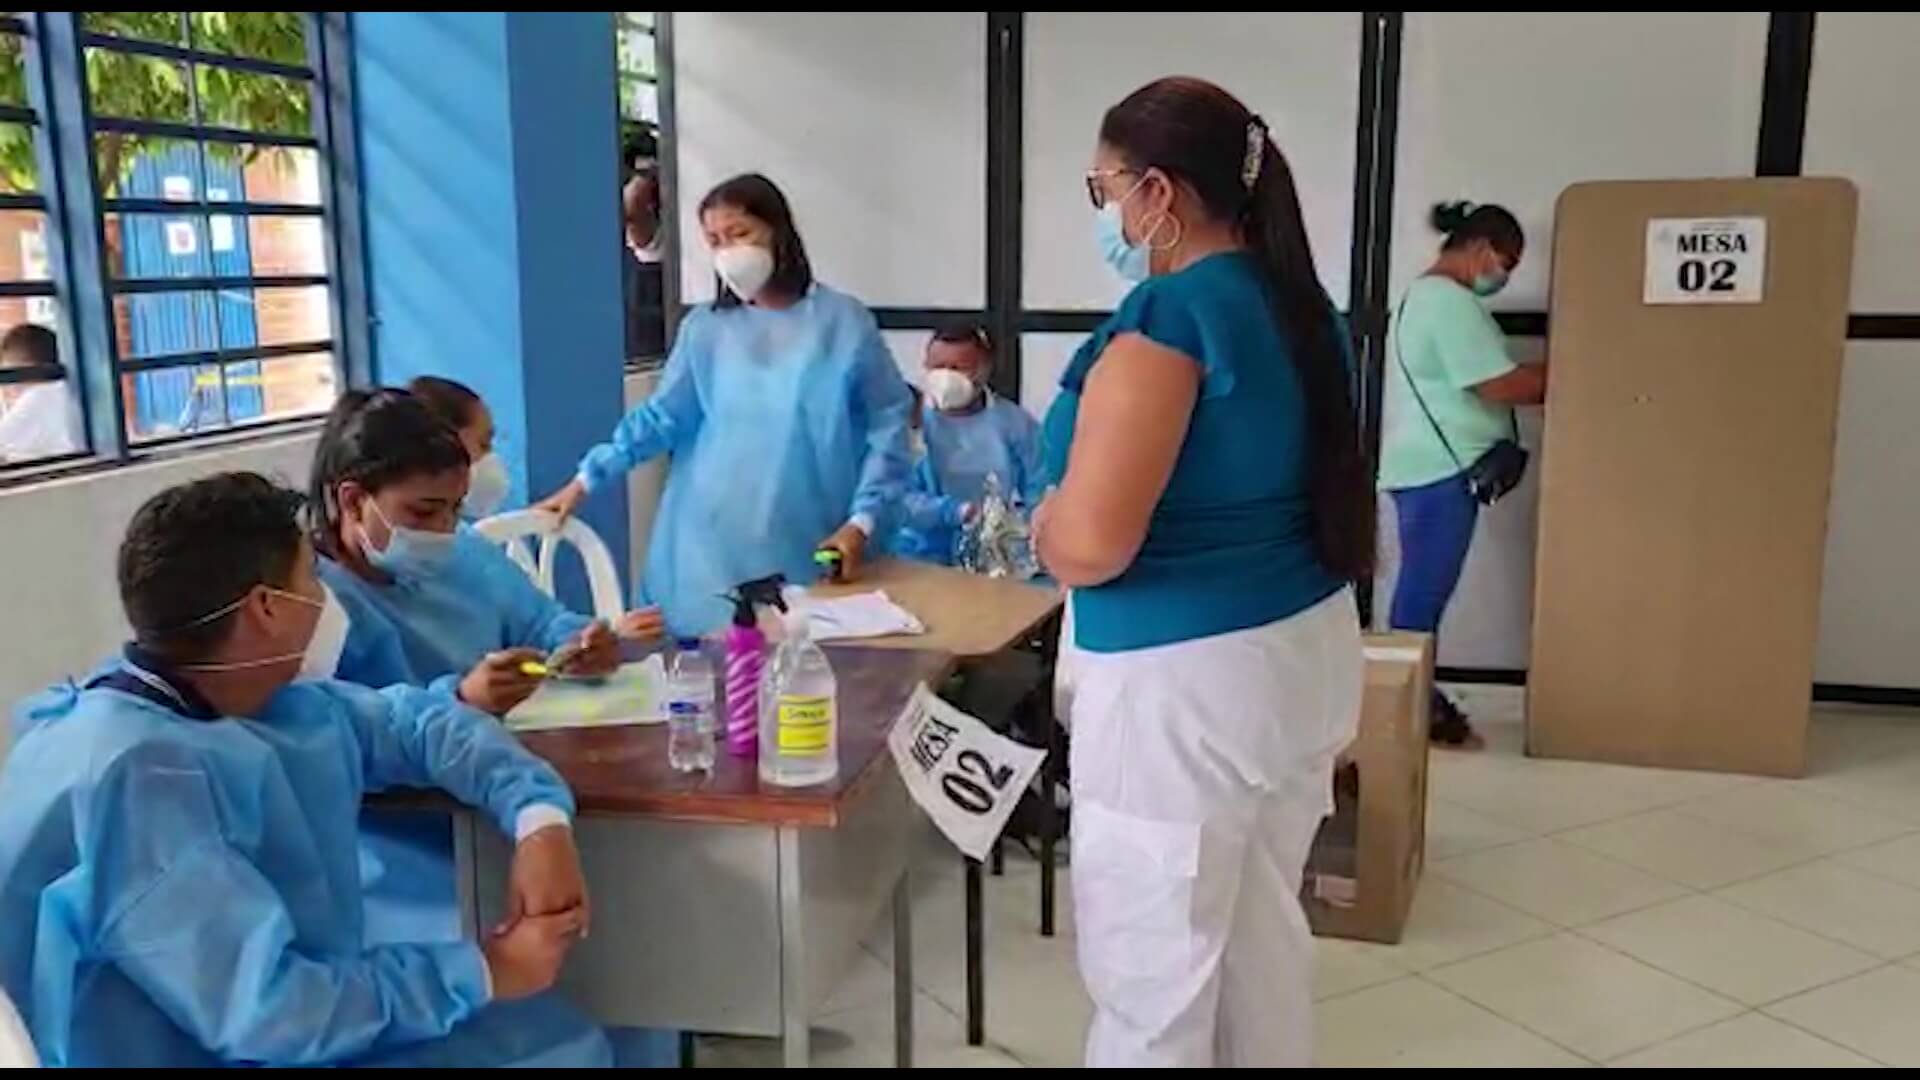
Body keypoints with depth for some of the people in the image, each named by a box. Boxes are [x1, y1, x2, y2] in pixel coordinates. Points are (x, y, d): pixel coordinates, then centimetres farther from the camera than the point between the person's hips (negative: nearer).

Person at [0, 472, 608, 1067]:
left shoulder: (266, 699, 1)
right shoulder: (135, 774, -26)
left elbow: (413, 721, 13)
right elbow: (263, 1012, -29)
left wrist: (539, 820, -5)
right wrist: (482, 972, -18)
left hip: (308, 1034, 8)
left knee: (566, 1039, 4)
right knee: (552, 1042, -9)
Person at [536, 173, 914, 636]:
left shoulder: (844, 322, 1)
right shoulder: (704, 327, 5)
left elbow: (887, 424, 0)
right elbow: (662, 416, 6)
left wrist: (861, 522, -7)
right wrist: (586, 479, -2)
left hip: (808, 549, -1)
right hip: (714, 548, 1)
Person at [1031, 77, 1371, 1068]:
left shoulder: (1167, 314, -19)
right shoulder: (1301, 303, 8)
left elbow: (1089, 546, -24)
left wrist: (1038, 522, -3)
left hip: (1185, 682, -9)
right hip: (1305, 649, 9)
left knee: (1153, 977, 5)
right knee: (1265, 937, 21)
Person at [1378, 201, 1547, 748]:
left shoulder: (1425, 293, 19)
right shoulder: (1451, 300, -15)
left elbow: (1472, 383, 19)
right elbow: (1500, 385, -18)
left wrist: (1541, 379, 10)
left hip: (1427, 467, 11)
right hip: (1440, 470, -11)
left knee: (1423, 590, 13)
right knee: (1424, 594, -5)